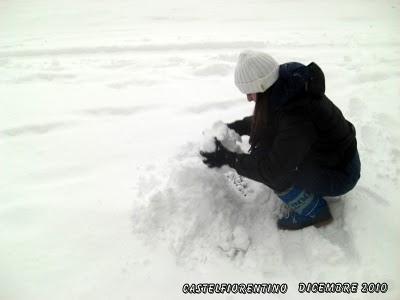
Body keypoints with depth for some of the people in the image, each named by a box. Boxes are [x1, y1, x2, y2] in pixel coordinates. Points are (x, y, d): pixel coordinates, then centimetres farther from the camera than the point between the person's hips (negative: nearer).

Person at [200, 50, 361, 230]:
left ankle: (312, 211, -3)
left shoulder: (298, 117, -36)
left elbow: (271, 170, -30)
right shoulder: (287, 88, -10)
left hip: (339, 175, -8)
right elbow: (264, 121, 9)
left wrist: (228, 159, -23)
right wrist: (233, 128, -1)